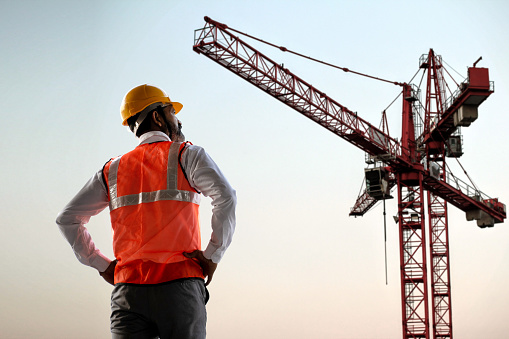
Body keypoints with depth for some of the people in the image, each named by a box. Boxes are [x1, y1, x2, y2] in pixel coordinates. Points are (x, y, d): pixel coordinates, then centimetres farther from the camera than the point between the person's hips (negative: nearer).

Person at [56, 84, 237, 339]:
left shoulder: (113, 169, 19)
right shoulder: (186, 155, 5)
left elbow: (67, 219, 19)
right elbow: (225, 196, -13)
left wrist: (100, 264, 18)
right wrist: (213, 255, -7)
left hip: (129, 289, 4)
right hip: (179, 285, -3)